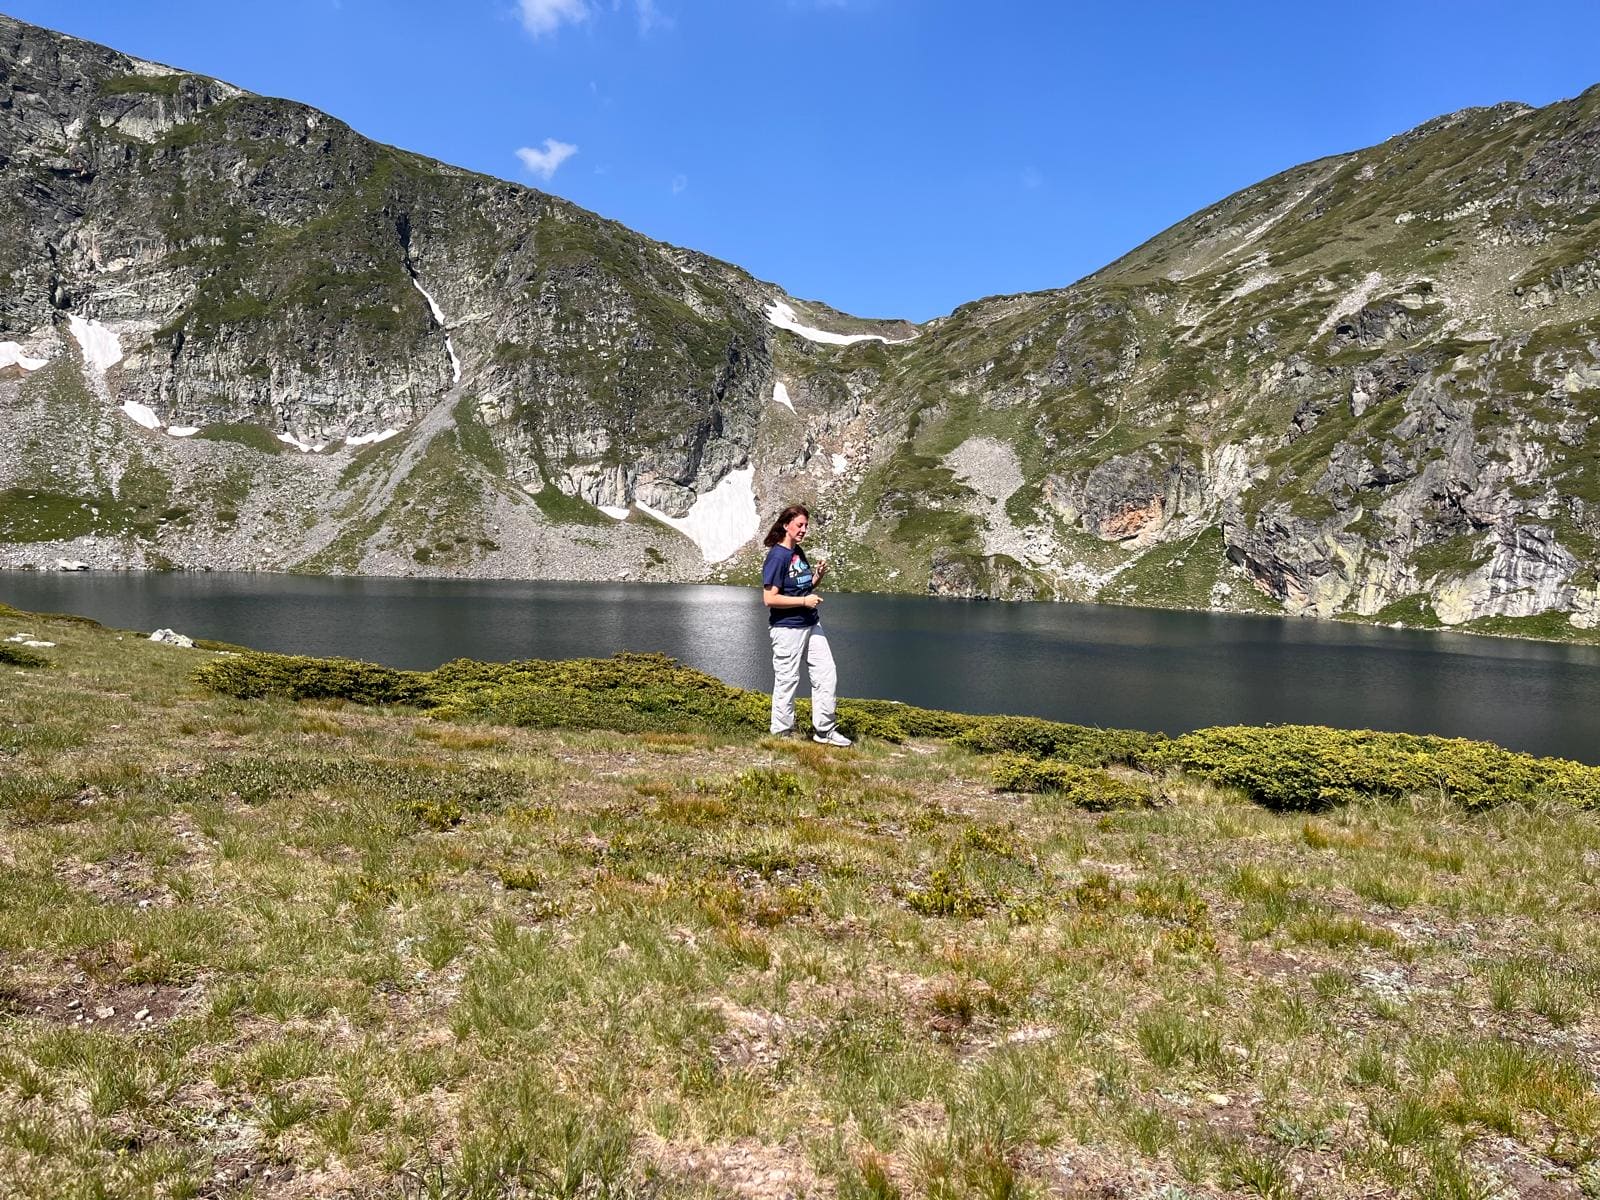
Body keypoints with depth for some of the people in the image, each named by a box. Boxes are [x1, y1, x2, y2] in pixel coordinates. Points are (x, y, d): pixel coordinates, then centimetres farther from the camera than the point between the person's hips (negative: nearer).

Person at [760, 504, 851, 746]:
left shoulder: (799, 552, 10)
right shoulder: (777, 556, -16)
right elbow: (770, 598, -21)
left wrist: (817, 577, 1)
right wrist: (804, 601, -19)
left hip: (811, 624, 9)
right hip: (787, 628, -9)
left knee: (827, 674, 9)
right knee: (787, 680, 1)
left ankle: (825, 729, 19)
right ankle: (782, 733, 15)